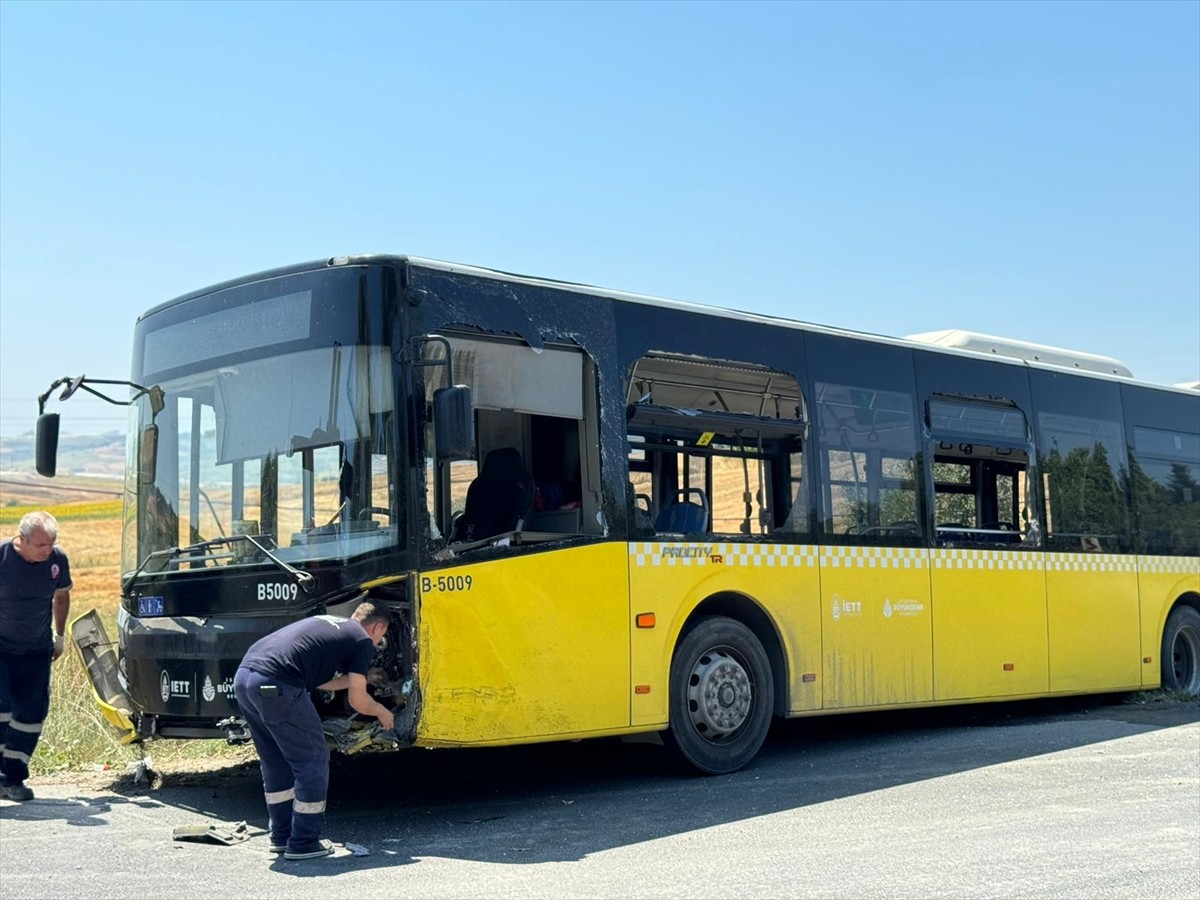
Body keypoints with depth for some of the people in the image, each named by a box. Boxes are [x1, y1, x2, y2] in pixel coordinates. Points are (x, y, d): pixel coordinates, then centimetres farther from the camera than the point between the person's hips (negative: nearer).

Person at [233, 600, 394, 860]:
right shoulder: (362, 641, 8)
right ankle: (303, 843, 12)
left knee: (275, 761, 23)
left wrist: (357, 677, 49)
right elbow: (358, 701, 8)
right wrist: (383, 712, 28)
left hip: (243, 676, 9)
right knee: (312, 762, 7)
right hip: (274, 685, -9)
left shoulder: (328, 624, 30)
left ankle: (281, 836, 31)